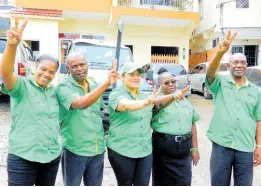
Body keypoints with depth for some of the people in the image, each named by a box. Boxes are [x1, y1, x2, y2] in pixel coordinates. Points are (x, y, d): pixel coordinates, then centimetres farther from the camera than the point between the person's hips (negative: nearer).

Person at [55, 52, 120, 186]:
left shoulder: (95, 86, 6)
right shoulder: (63, 88, -14)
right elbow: (81, 104, -33)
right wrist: (107, 83, -39)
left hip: (98, 149, 5)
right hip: (75, 150, -5)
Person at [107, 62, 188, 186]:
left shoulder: (145, 95, 13)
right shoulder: (116, 94, -9)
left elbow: (160, 103, -1)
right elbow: (125, 105, -30)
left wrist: (173, 97, -21)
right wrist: (145, 102, -48)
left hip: (145, 150, 5)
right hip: (121, 150, -5)